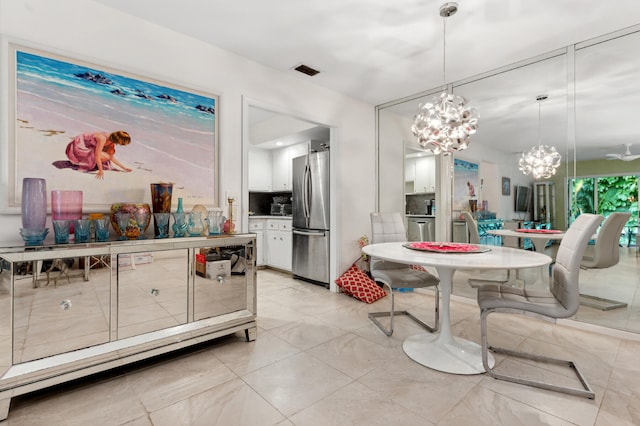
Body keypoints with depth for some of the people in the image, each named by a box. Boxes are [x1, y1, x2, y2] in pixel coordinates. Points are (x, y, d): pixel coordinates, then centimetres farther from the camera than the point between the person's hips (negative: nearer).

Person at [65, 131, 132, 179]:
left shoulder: (111, 139, -6)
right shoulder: (102, 138, -30)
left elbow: (111, 157, 1)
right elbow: (97, 156, -29)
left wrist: (123, 167, -1)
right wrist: (101, 171, -25)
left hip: (85, 146, 8)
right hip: (78, 147, -8)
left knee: (111, 151, 4)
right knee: (105, 157, -20)